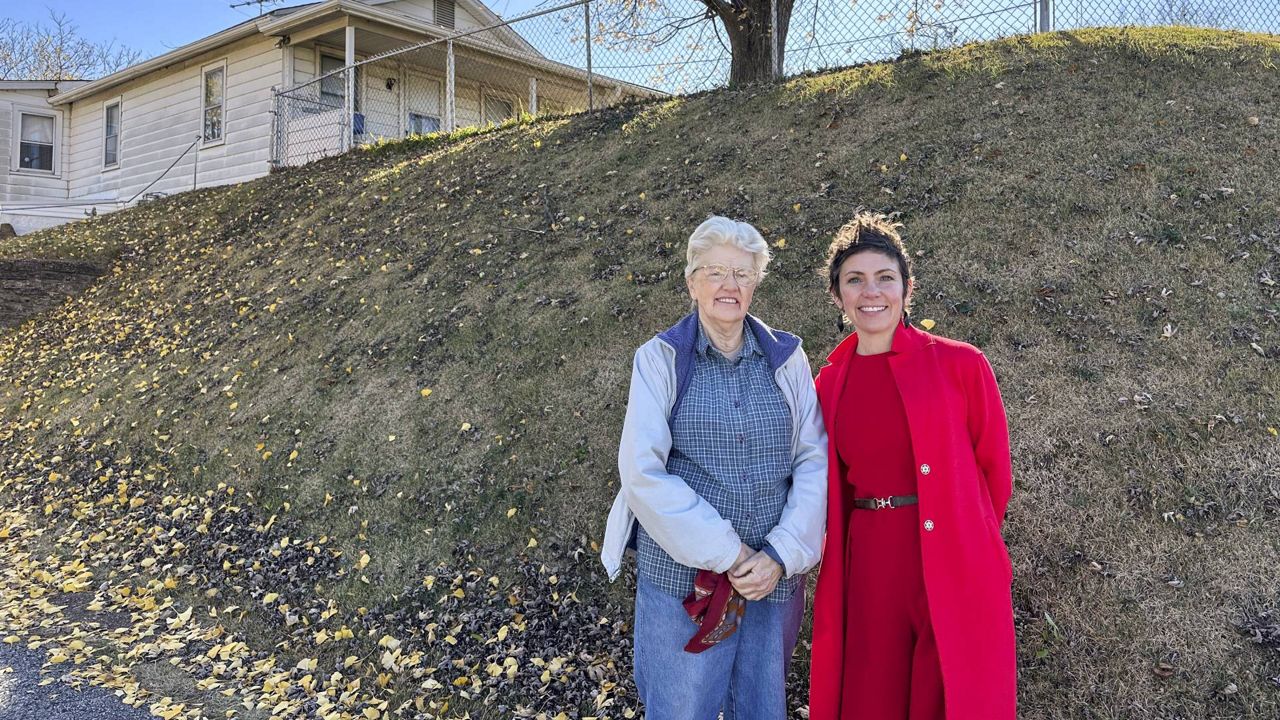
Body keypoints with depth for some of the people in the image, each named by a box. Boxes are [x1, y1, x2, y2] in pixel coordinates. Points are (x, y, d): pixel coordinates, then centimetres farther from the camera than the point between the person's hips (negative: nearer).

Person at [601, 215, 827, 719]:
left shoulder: (786, 358, 4)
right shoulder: (660, 358, -3)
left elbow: (814, 462, 1)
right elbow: (642, 471, -11)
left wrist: (780, 555, -10)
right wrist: (726, 554, -14)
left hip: (773, 576, 3)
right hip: (682, 575, -2)